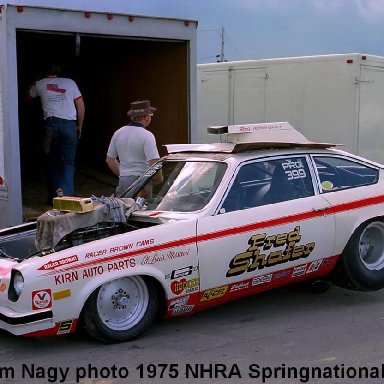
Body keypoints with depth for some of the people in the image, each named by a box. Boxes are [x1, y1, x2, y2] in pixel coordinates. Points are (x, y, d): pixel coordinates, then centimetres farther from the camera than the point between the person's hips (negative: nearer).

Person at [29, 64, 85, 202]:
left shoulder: (40, 84, 12)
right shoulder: (70, 82, 11)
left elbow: (29, 96, 33)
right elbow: (81, 107, 8)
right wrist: (79, 126, 17)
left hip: (51, 124, 1)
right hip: (69, 124, -1)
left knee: (53, 161, 12)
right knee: (68, 162, 1)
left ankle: (53, 196, 12)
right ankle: (66, 192, -21)